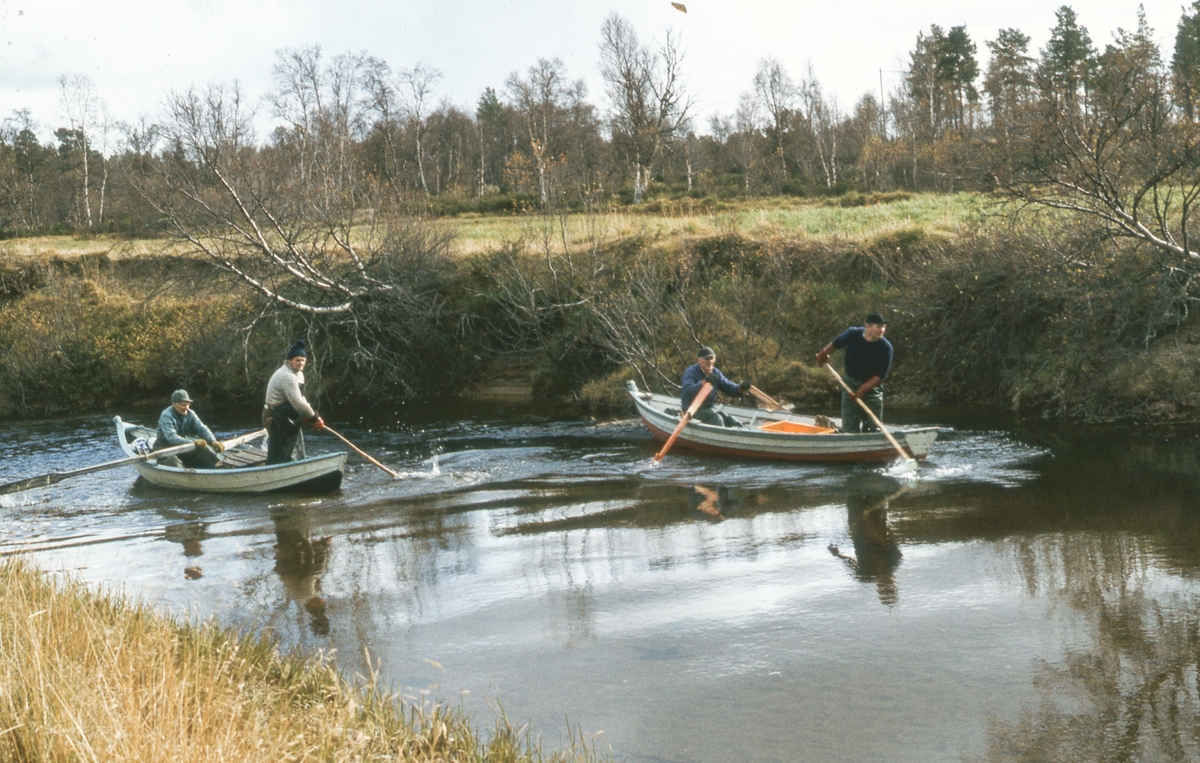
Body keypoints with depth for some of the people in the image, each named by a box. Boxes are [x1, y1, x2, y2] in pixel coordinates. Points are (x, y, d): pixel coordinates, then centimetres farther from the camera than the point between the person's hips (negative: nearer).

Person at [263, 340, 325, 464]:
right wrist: (314, 418, -17)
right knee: (280, 456, -9)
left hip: (287, 418, 11)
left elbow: (300, 398, 19)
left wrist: (307, 415, 3)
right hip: (276, 418, -11)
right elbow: (297, 402, -27)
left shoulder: (298, 374, 11)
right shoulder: (287, 376, -23)